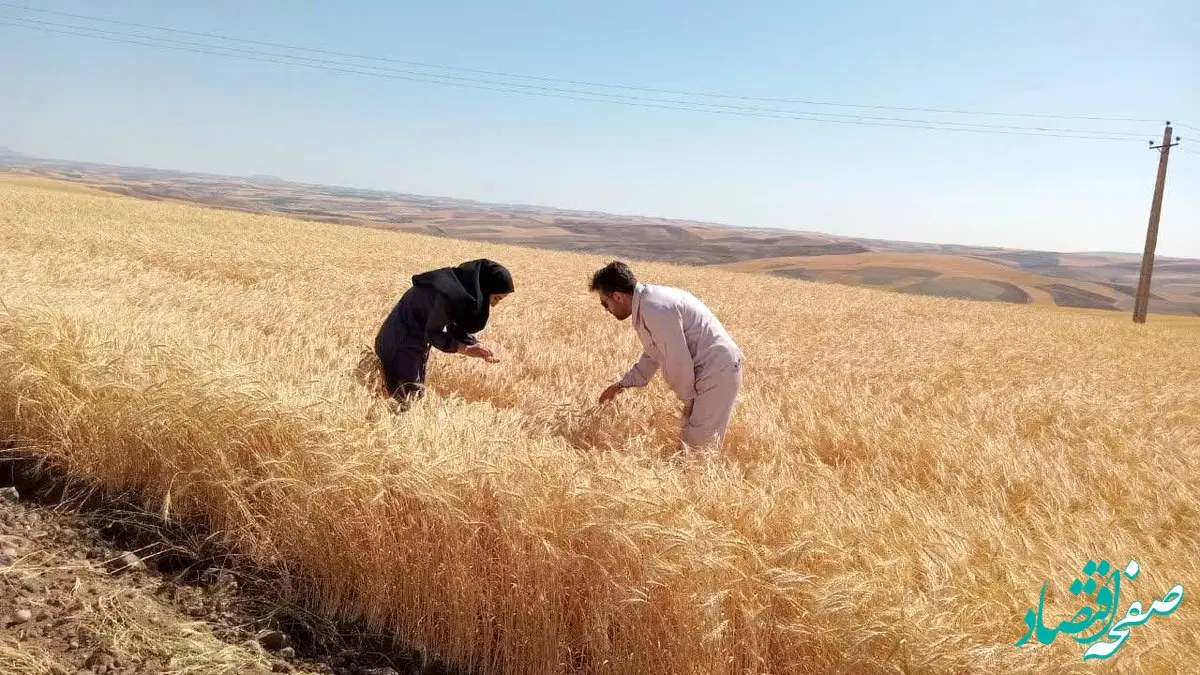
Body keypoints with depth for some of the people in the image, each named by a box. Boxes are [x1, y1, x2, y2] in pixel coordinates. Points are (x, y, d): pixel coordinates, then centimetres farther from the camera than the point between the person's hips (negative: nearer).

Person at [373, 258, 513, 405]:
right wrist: (467, 350, -25)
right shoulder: (451, 294, -31)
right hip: (402, 340, -9)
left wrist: (477, 345, -10)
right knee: (405, 399, -4)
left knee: (417, 394, 15)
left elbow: (458, 327, 3)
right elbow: (433, 333, -23)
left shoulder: (467, 289, -5)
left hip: (419, 338, 9)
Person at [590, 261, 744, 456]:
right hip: (711, 372, 10)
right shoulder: (646, 304, 10)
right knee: (688, 440, 15)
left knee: (699, 444, -6)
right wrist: (621, 385, 23)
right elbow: (652, 357, 23)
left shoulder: (655, 309, -23)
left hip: (717, 372, -10)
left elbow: (678, 361, -21)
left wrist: (688, 398, -7)